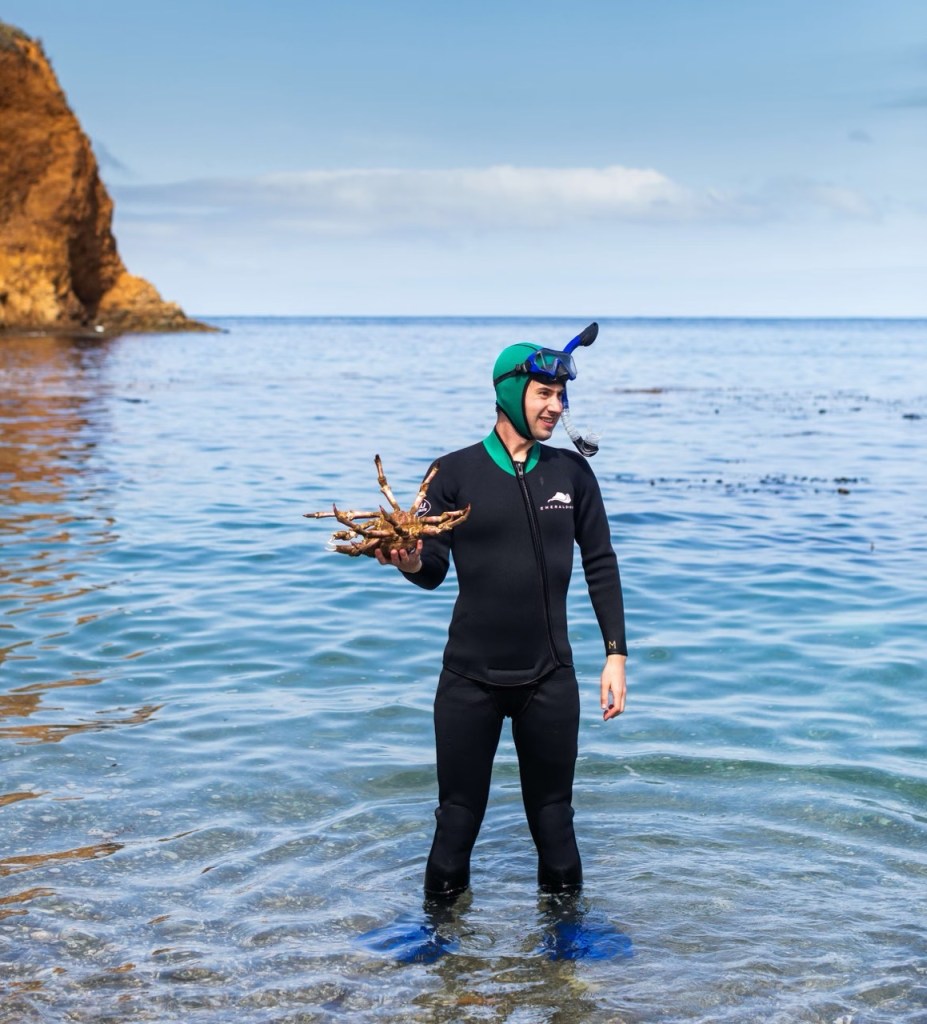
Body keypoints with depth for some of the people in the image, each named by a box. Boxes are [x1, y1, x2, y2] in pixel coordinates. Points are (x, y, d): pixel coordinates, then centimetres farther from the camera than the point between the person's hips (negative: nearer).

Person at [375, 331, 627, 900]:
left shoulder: (571, 472, 4)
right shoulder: (455, 473, -2)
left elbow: (601, 566, 7)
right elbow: (433, 572, -1)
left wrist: (616, 654, 2)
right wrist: (410, 561, -25)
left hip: (550, 677, 1)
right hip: (469, 678, -1)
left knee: (553, 813, 11)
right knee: (459, 814, 7)